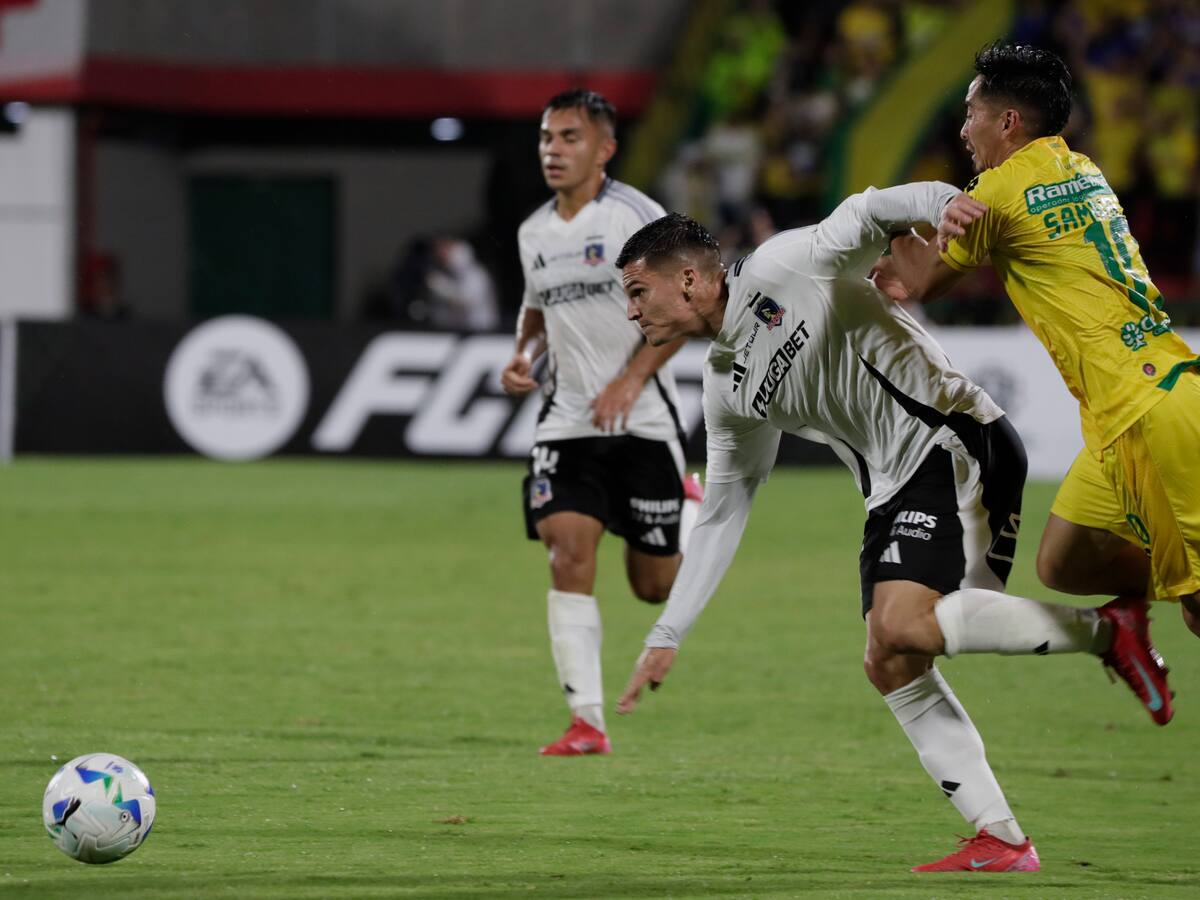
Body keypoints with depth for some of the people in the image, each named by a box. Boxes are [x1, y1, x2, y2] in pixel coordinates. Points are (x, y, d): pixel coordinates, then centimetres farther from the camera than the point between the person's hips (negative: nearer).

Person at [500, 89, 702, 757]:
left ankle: (687, 508, 40)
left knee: (655, 586, 3)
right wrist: (524, 356, 3)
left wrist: (629, 381, -20)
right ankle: (587, 722, -14)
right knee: (569, 555, -15)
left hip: (643, 419, -4)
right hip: (567, 420, 4)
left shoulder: (635, 215, -10)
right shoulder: (534, 233, 8)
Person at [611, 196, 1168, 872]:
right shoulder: (729, 390, 16)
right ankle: (1002, 842, 1)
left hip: (957, 443, -9)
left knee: (901, 627, -25)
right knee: (890, 665, -1)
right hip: (895, 493, 9)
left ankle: (1103, 630, -16)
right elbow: (721, 518, 23)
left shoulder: (780, 271, -6)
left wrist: (948, 204, -40)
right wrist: (666, 637, 20)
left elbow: (871, 215, -17)